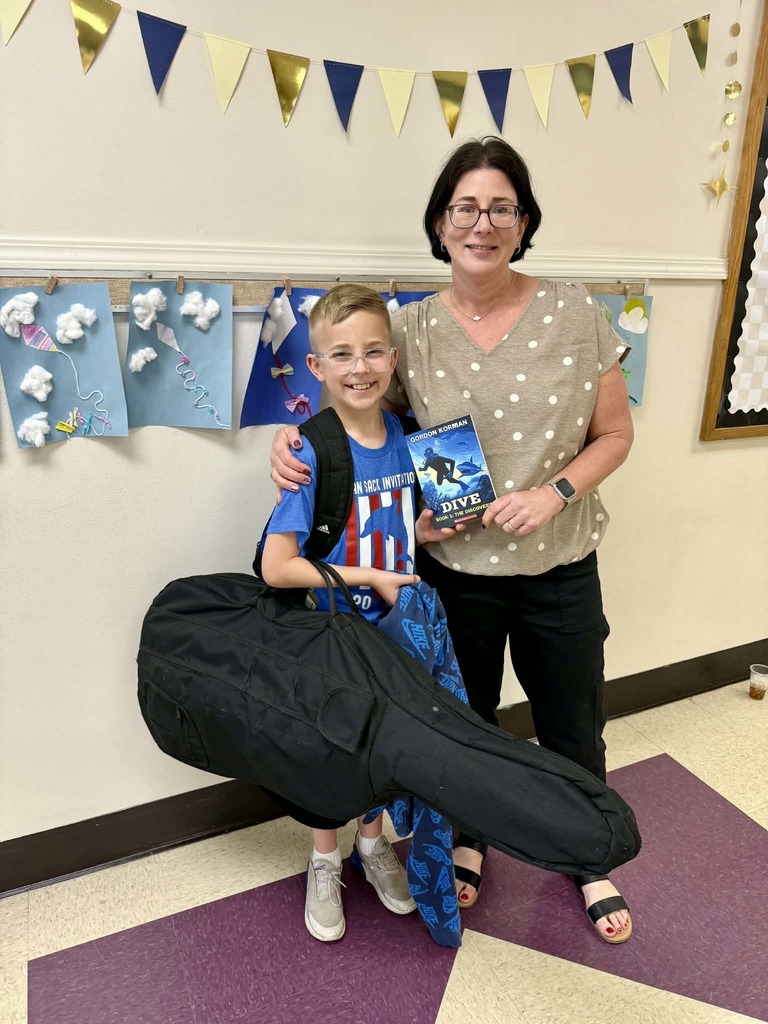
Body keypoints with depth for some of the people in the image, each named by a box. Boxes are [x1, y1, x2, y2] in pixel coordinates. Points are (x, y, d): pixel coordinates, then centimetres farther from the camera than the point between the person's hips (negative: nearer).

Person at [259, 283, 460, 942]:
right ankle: (325, 863, 40)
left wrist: (422, 532, -11)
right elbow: (275, 568, -24)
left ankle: (374, 845, 46)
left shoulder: (403, 438, -6)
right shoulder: (314, 456, -22)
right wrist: (370, 577, -23)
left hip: (393, 627, 5)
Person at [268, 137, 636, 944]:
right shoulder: (409, 330, -6)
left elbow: (614, 433, -2)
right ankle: (467, 839, 52)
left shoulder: (573, 313, -7)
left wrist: (553, 493, -18)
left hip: (559, 571, 1)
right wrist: (295, 436, -16)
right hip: (453, 571, 0)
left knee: (572, 727, 19)